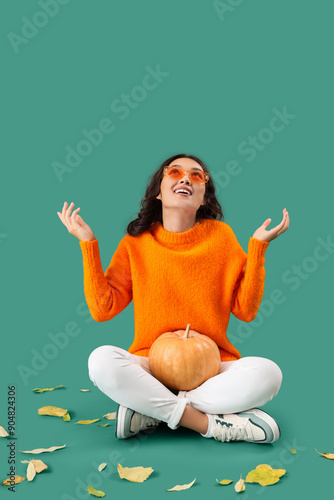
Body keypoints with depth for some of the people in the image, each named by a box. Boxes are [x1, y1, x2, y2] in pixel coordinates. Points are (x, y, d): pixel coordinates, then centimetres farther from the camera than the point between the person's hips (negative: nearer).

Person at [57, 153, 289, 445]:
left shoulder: (221, 235, 3)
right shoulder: (136, 243, 3)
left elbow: (246, 310, -1)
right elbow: (103, 309, -4)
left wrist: (258, 246, -7)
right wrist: (88, 244, -5)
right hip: (151, 365, 0)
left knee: (267, 373, -28)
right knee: (102, 360, -30)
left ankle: (149, 412, -18)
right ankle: (212, 423, -21)